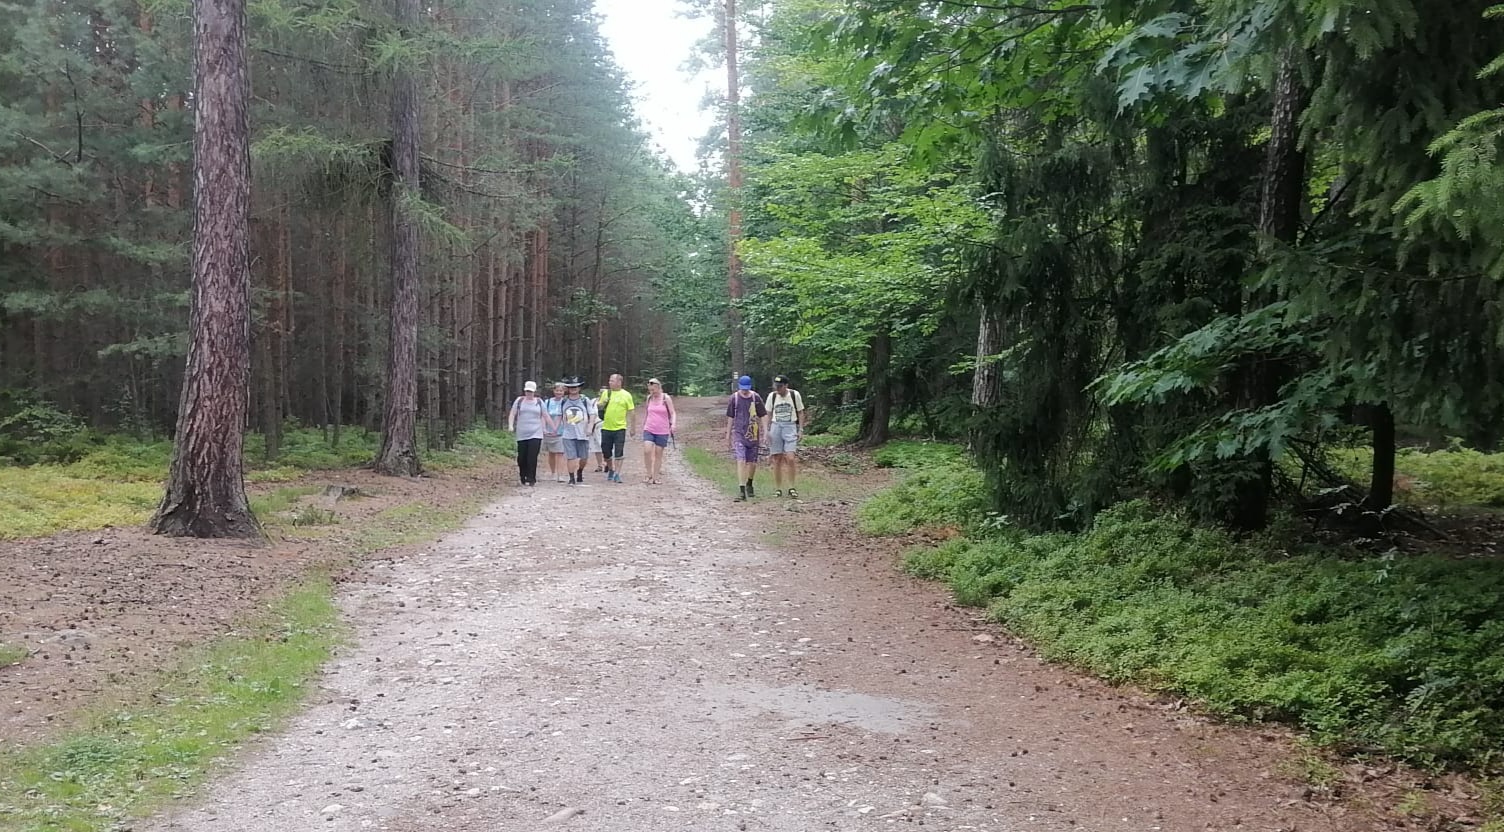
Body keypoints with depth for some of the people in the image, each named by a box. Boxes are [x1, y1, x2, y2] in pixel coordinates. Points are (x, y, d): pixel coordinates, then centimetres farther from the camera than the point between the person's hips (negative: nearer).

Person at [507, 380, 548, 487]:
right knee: (522, 458, 2)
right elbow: (512, 414, 8)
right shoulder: (519, 401, 9)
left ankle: (531, 479, -6)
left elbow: (546, 416, 13)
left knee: (532, 458, -11)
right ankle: (523, 478, 18)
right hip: (521, 435, 1)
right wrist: (510, 425, -7)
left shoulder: (539, 402, 10)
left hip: (535, 435, -1)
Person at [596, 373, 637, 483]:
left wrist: (633, 428, 0)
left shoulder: (626, 395, -2)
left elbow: (632, 412, 1)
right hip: (606, 428, 3)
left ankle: (617, 474, 0)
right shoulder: (605, 392, 6)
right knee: (606, 452, 10)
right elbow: (598, 407, 13)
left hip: (620, 428, -3)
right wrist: (602, 402, -9)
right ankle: (610, 470, 31)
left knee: (619, 453, -5)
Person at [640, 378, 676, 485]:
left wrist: (673, 424, -23)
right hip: (649, 430, 2)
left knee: (658, 453, 3)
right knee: (647, 451, -15)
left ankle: (656, 477, 14)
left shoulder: (666, 398, -3)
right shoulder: (649, 398, 7)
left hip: (662, 431, -2)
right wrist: (643, 424, 23)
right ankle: (649, 475, -3)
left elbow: (673, 413, -5)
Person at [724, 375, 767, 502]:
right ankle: (742, 492, -17)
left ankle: (749, 485, 37)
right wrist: (728, 433, 12)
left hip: (753, 434, 2)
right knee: (741, 461, -14)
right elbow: (730, 417, 8)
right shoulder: (734, 398, -1)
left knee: (752, 462, 10)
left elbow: (763, 416, 4)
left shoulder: (756, 398, 0)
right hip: (738, 434, -2)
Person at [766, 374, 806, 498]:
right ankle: (778, 489, 10)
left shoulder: (795, 395, -2)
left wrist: (801, 429, 0)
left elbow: (800, 413, 6)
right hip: (776, 427, 2)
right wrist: (767, 431, 6)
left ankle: (791, 488, -2)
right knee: (777, 460, 2)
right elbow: (769, 415, 12)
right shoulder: (772, 396, 3)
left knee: (790, 459, -13)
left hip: (790, 427, -2)